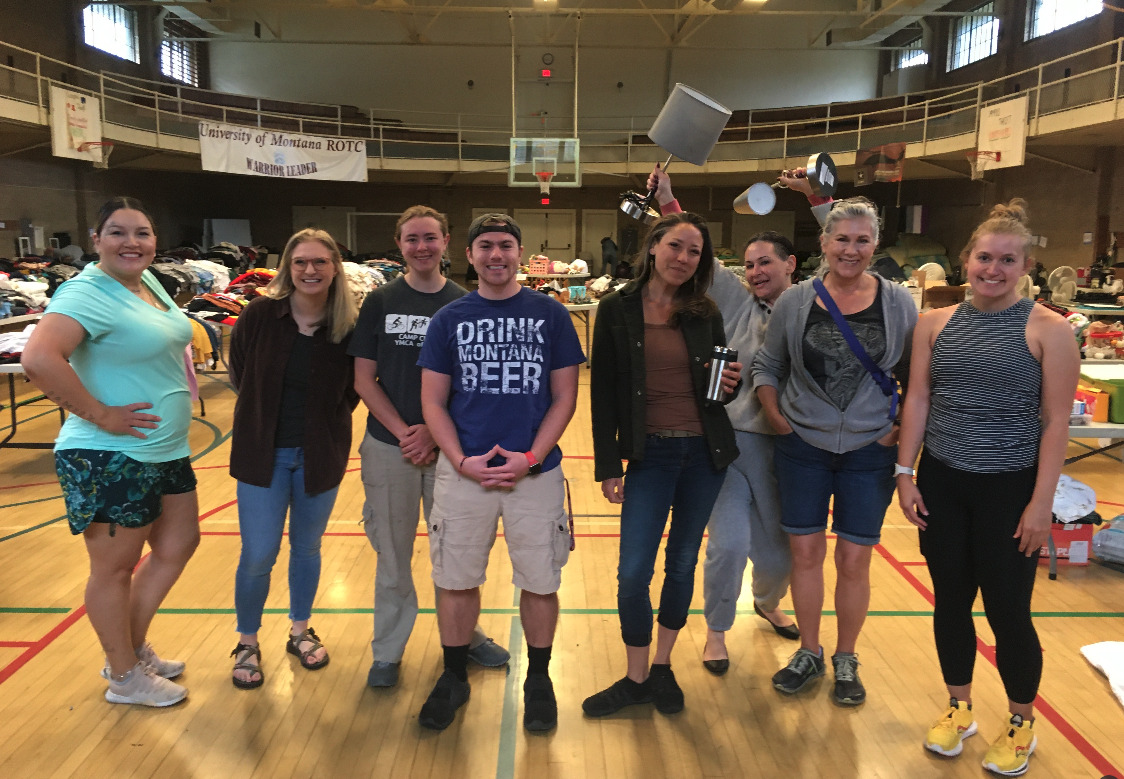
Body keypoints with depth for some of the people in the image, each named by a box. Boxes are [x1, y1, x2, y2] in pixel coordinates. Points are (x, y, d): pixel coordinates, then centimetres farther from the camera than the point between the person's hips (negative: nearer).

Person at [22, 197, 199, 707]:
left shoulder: (149, 282, 8)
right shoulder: (88, 293, -19)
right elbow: (39, 358, -34)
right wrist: (100, 415, -25)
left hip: (167, 451, 9)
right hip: (110, 461, -9)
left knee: (177, 546, 19)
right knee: (114, 568, 8)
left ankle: (134, 646, 38)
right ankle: (124, 678, 26)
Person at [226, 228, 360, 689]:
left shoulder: (349, 326, -10)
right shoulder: (259, 314, -10)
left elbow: (353, 388, 4)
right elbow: (239, 374, 3)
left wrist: (329, 418, -5)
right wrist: (264, 412, 3)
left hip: (320, 455, 1)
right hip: (263, 453, -1)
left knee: (307, 548, 16)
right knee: (258, 556, 2)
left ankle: (300, 632, 38)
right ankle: (247, 643, 26)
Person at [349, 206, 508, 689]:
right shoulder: (380, 302, 1)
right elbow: (364, 380, 0)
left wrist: (435, 434, -11)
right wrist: (404, 432, -10)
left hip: (450, 446, 0)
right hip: (390, 446, 0)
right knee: (393, 553, 9)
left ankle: (463, 634, 32)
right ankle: (387, 651, 24)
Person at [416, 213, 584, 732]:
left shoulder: (551, 315, 1)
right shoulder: (449, 319, 4)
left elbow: (565, 397, 0)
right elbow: (433, 402, 4)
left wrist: (530, 458, -11)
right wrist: (461, 461, -10)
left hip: (535, 472, -1)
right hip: (463, 472, 1)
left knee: (540, 582, 9)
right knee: (456, 580, 11)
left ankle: (538, 681, 30)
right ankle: (454, 678, 32)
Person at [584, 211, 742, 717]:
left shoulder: (705, 313, 3)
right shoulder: (617, 309, -3)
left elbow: (717, 388, 11)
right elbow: (602, 392, -2)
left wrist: (730, 384, -13)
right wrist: (607, 465, -5)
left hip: (704, 453, 2)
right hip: (649, 454, -2)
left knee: (683, 563, 12)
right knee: (633, 571, -4)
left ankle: (662, 667, 31)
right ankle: (635, 679, 18)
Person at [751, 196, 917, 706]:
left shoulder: (898, 304, -3)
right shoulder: (795, 301, -2)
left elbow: (915, 377, 5)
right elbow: (766, 367, 8)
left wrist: (903, 429, -4)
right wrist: (776, 417, -3)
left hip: (869, 450, 0)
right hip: (803, 447, 1)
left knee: (853, 559, 7)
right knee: (806, 551, 8)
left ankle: (846, 660, 28)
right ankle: (809, 653, 28)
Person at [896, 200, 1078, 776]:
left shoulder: (1048, 330, -7)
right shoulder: (936, 324, 2)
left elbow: (1055, 421, -8)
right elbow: (917, 400, 4)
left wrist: (1042, 502, -11)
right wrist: (905, 474, 1)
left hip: (1009, 489, -3)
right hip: (941, 482, 3)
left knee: (1007, 610, 5)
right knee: (951, 600, 13)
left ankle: (1020, 726, 29)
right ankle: (959, 708, 34)